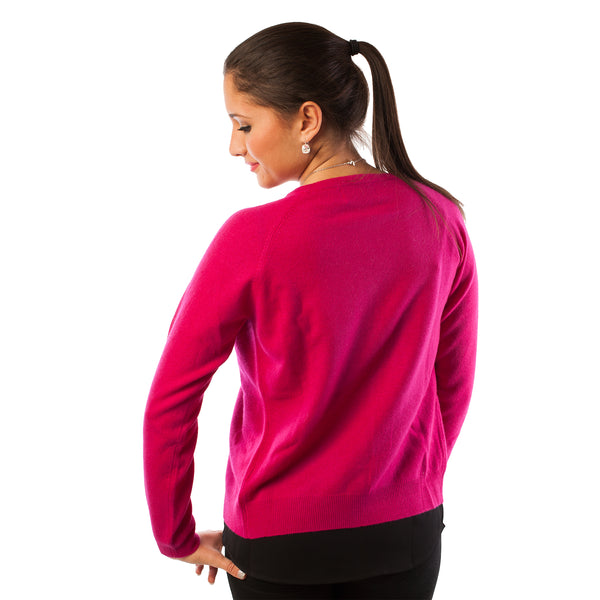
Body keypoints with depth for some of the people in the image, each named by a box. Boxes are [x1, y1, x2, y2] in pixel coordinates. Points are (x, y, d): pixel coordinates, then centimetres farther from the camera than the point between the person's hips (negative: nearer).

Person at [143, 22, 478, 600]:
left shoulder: (254, 238, -20)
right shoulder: (440, 219, -7)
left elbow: (170, 403, -15)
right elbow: (453, 386, 3)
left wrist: (179, 539, -2)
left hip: (280, 537, -3)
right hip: (409, 531, 3)